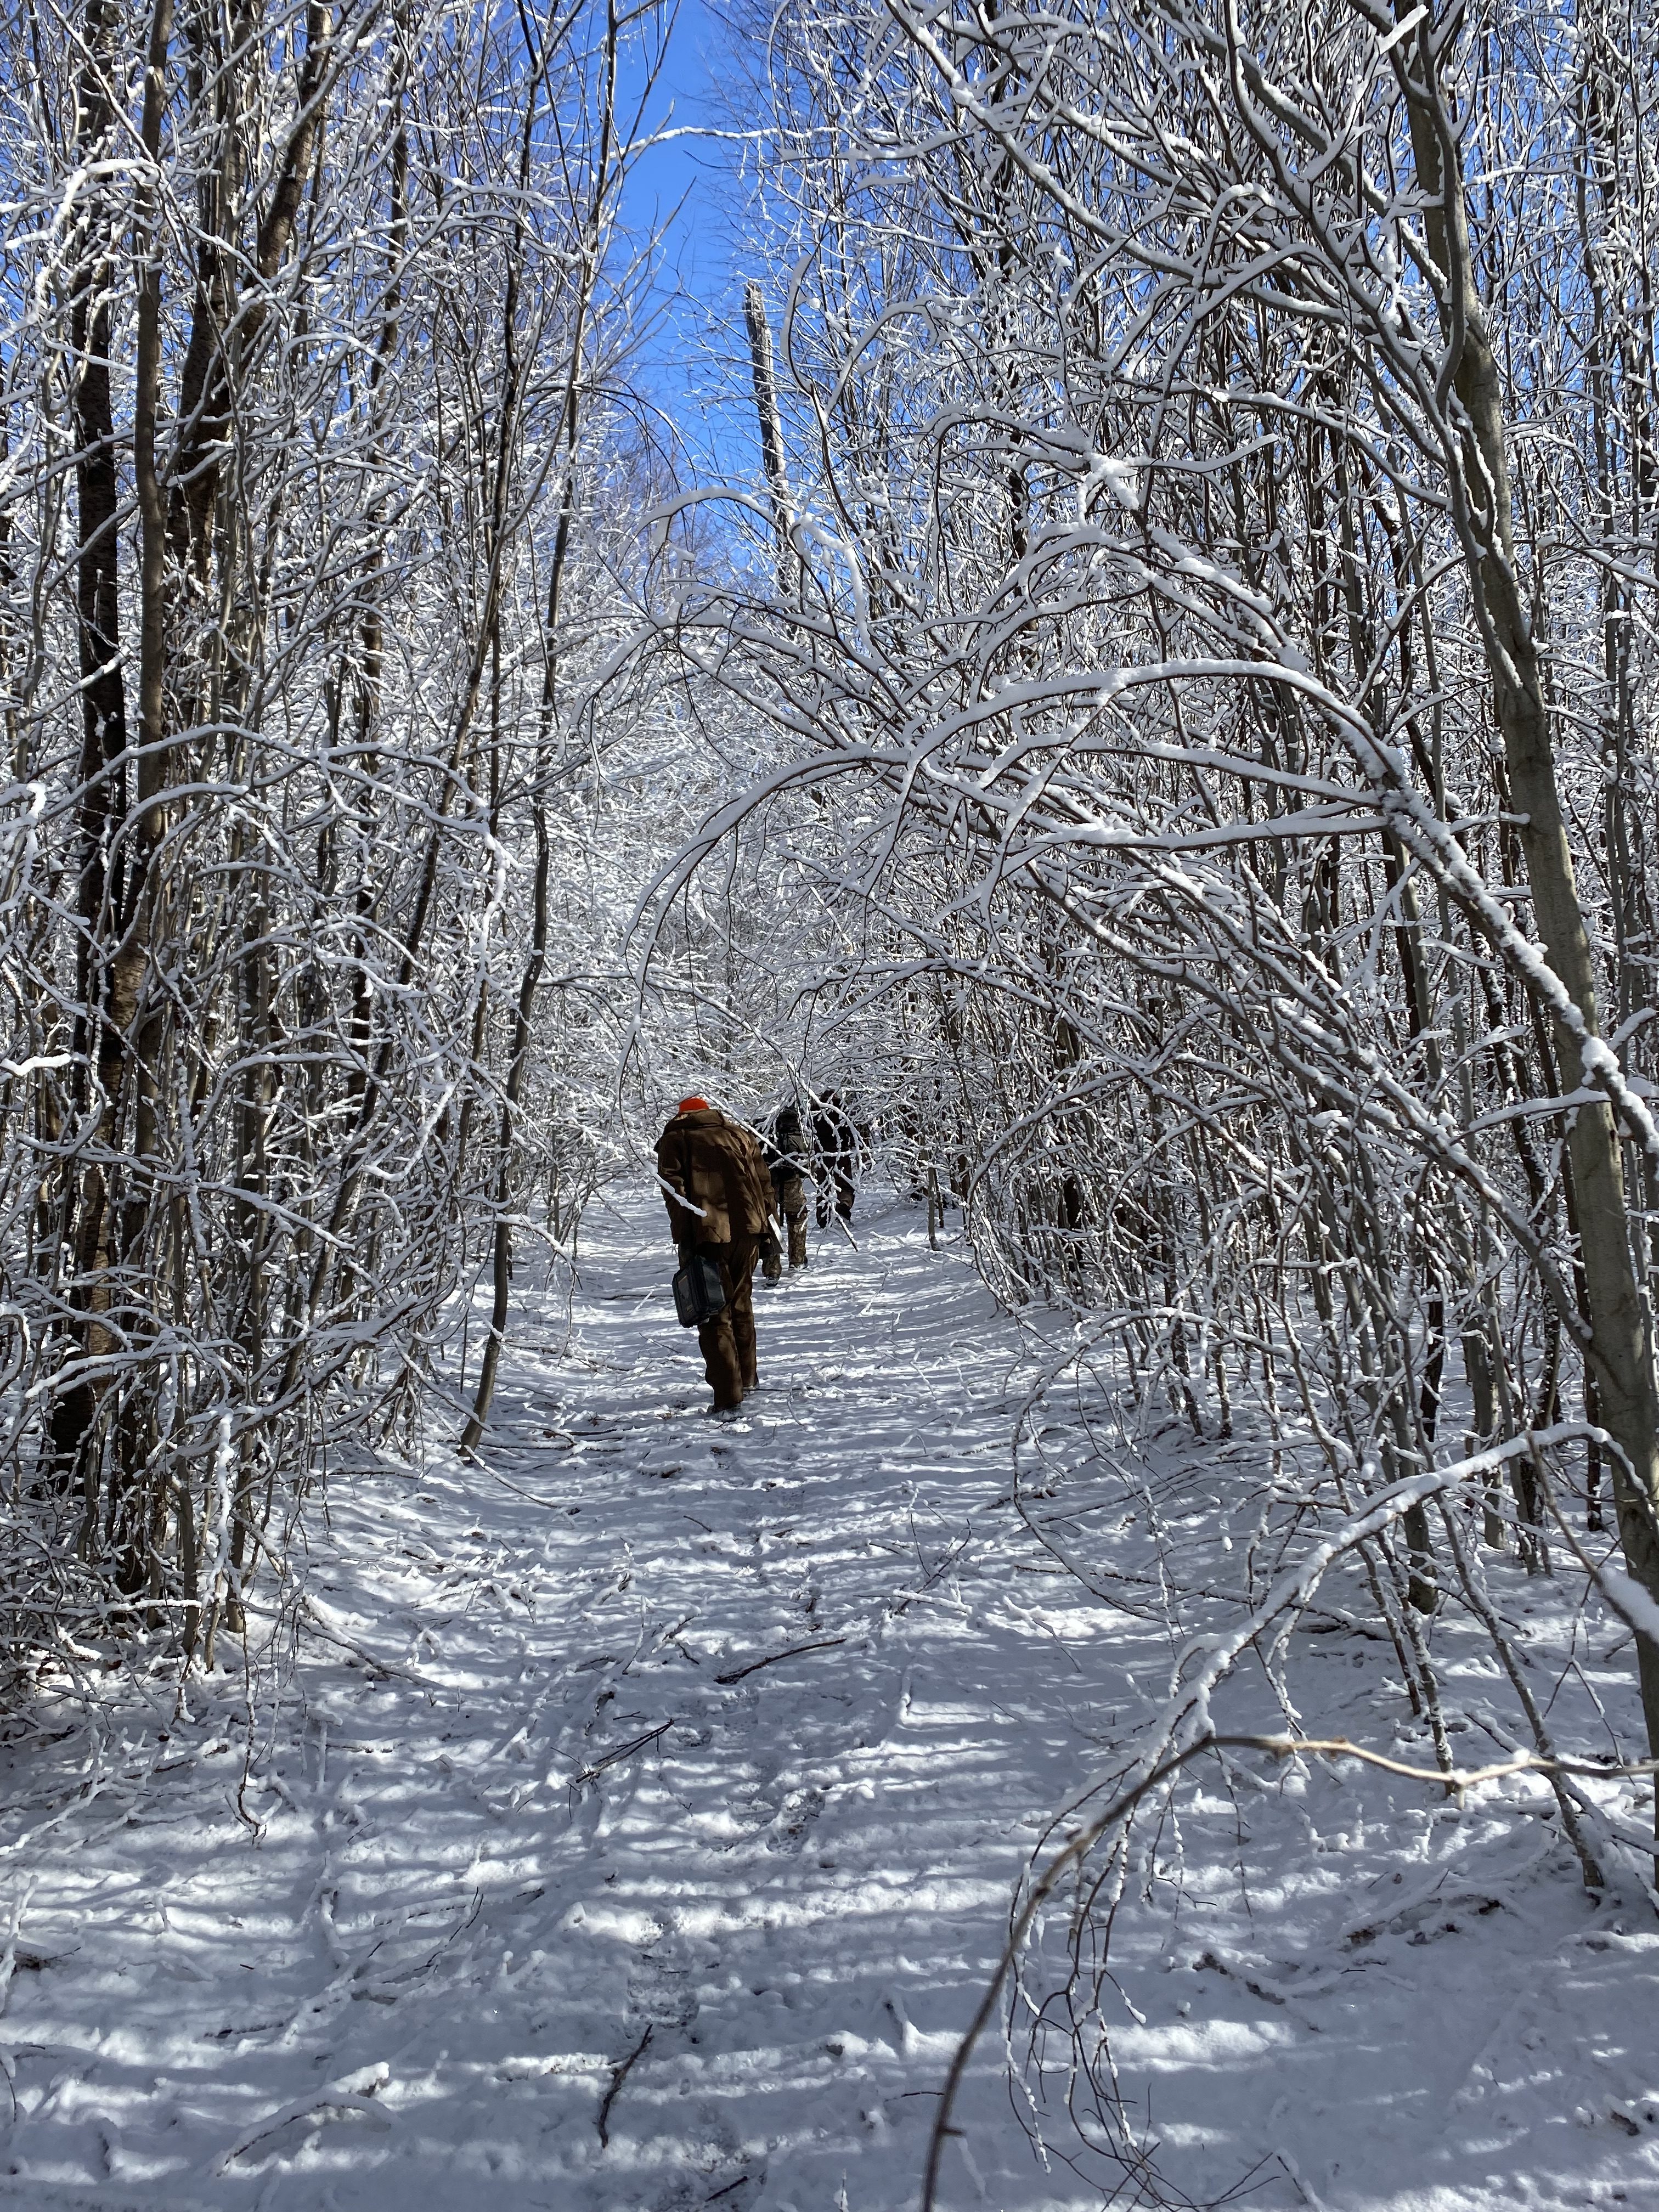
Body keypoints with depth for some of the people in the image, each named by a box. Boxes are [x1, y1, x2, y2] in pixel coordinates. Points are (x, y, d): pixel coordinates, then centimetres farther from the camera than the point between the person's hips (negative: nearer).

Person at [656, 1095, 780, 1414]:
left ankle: (728, 1394, -6)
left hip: (707, 1233, -4)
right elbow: (764, 1182, 16)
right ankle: (747, 1377, 32)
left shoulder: (674, 1140, 9)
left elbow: (674, 1189, -5)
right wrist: (767, 1228, 17)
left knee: (715, 1314, 0)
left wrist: (683, 1237, -9)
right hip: (747, 1229, 4)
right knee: (741, 1303, 22)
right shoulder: (739, 1134, 21)